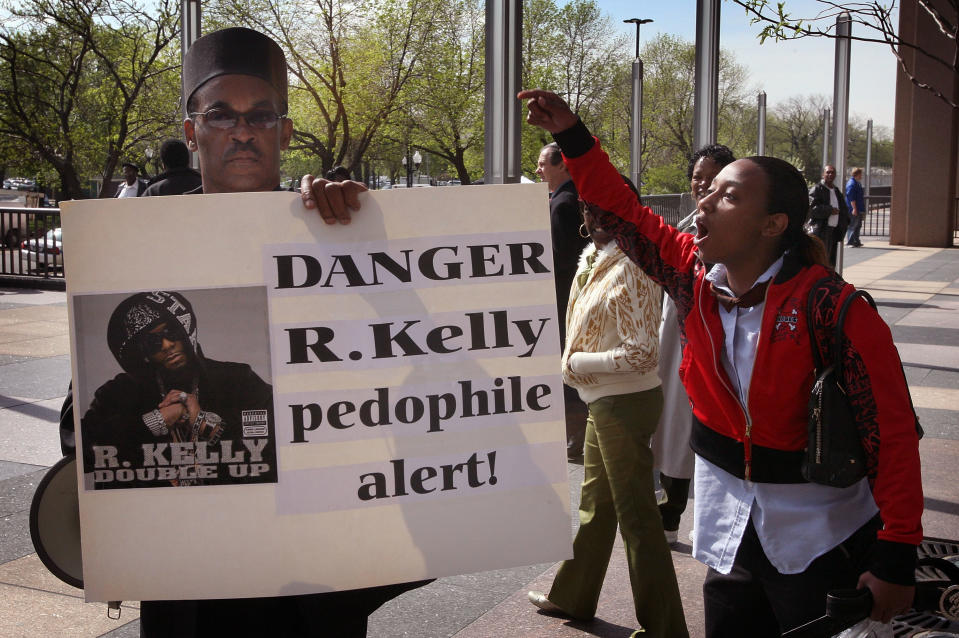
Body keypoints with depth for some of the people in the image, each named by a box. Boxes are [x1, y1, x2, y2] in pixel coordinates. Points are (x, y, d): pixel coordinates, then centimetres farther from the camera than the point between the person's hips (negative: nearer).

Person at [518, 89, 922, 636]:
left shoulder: (831, 307, -22)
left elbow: (892, 431, -20)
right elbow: (623, 213, 5)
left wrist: (897, 557, -20)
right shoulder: (696, 274, -5)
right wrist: (572, 136, -3)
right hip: (729, 528, 5)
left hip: (819, 543, -5)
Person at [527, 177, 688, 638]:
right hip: (603, 400, 10)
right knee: (594, 501, 22)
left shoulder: (630, 268, -22)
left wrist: (577, 363, -18)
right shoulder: (593, 261, 7)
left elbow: (641, 353, -26)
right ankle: (572, 595, 40)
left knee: (636, 515, 0)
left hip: (625, 404, -10)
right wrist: (574, 363, 6)